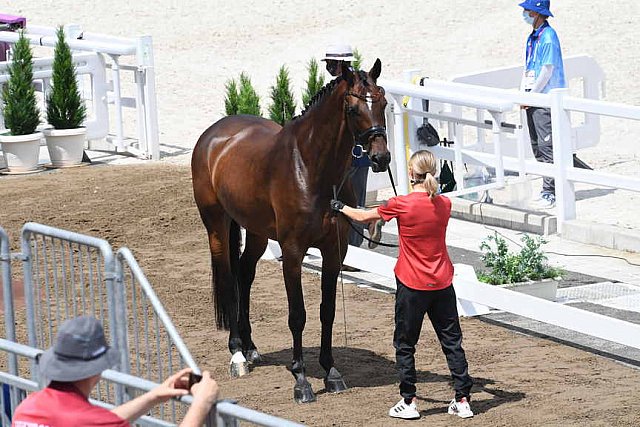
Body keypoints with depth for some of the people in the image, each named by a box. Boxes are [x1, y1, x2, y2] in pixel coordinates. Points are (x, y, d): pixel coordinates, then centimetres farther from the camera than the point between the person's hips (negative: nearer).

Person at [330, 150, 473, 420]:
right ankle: (463, 399, 9)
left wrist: (340, 207, 21)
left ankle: (408, 403, 10)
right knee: (452, 342, 10)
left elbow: (363, 217, 1)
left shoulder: (401, 205, -13)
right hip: (442, 284, 3)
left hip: (411, 286, -3)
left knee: (405, 344, 9)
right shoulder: (444, 205, -2)